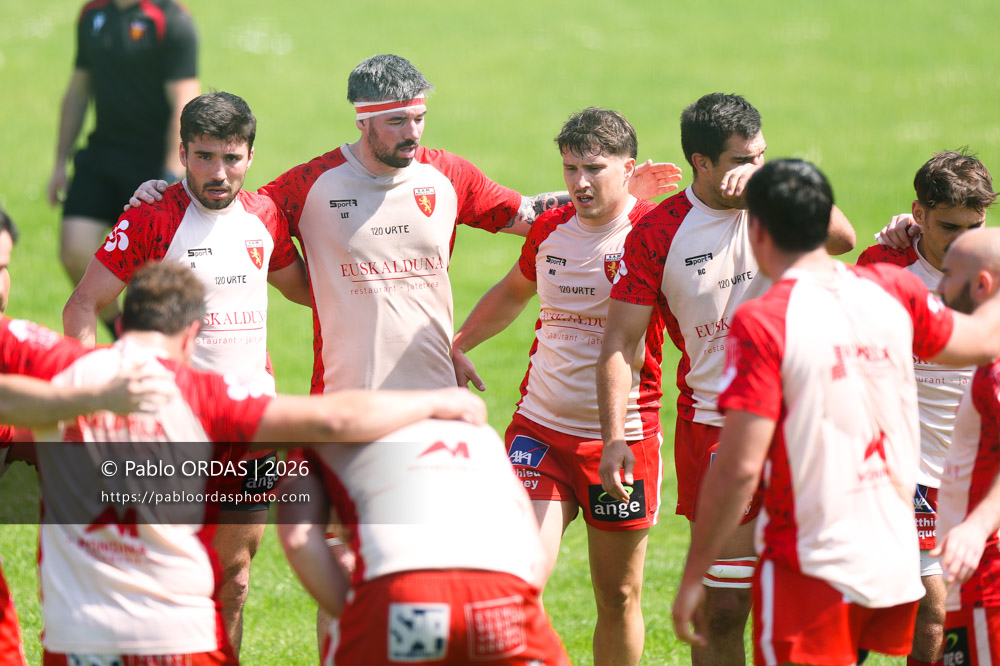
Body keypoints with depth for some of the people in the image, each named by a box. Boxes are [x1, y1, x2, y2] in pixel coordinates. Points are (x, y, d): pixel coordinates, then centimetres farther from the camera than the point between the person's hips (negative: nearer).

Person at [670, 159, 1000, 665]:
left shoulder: (762, 323, -14)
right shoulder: (892, 291, 3)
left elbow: (739, 467, -17)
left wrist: (694, 576, -9)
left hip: (811, 572, -6)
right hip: (897, 562, 6)